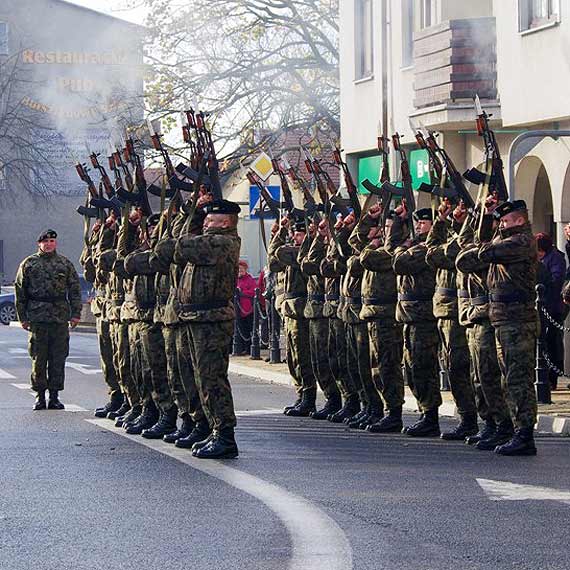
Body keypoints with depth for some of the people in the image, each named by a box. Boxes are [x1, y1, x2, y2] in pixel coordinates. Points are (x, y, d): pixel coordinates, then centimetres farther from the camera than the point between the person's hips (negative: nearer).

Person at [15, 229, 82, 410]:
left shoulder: (65, 264, 10)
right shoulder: (28, 264, 7)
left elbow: (75, 289, 9)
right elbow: (20, 292, 7)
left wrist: (75, 313, 0)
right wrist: (22, 317, 2)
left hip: (60, 319, 1)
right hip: (37, 319, -1)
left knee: (58, 359, 1)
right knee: (39, 359, 0)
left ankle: (54, 396, 7)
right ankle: (40, 396, 8)